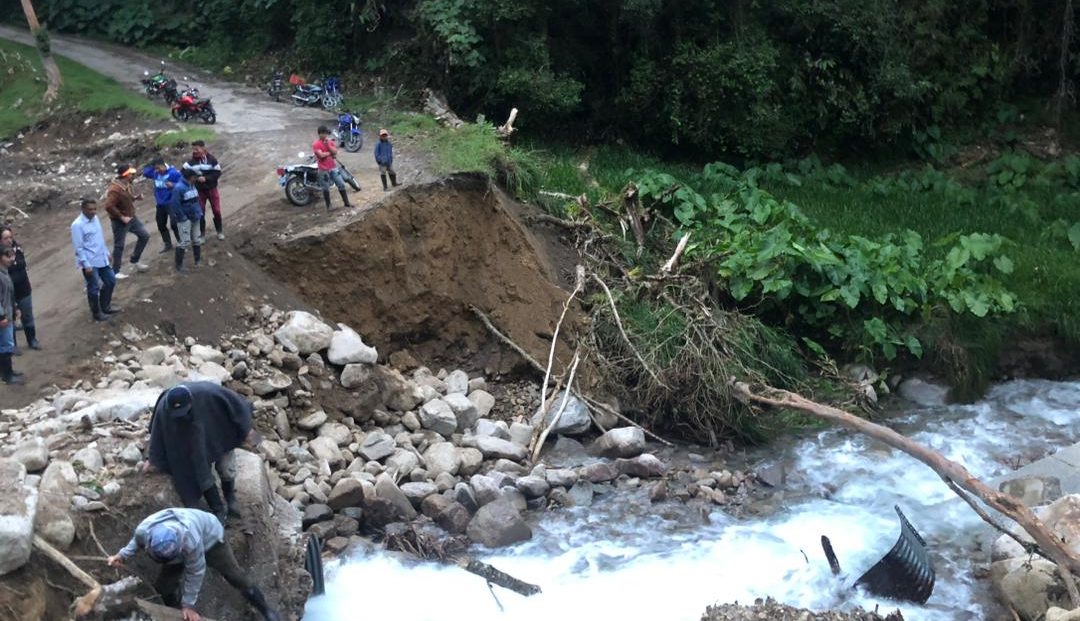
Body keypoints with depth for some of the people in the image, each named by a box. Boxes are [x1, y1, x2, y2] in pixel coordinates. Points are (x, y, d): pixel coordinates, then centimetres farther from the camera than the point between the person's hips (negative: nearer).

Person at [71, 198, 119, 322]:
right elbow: (78, 247, -19)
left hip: (102, 259, 8)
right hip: (90, 262, -8)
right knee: (94, 288, 5)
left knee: (110, 281, 17)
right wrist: (86, 265, -20)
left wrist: (106, 253, 20)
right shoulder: (77, 225, -20)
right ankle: (97, 313, 23)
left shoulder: (95, 218, 4)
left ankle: (105, 306, 35)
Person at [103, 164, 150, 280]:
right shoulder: (115, 189, -28)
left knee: (144, 236, 14)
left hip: (131, 217, 9)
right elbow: (109, 206, -32)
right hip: (120, 221, -9)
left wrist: (136, 197, -1)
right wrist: (121, 217, -26)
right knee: (119, 245, 2)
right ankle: (115, 271, 14)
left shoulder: (127, 185, 1)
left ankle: (134, 260, 29)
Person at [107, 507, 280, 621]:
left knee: (233, 574, 0)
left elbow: (195, 573, -31)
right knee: (164, 585, 1)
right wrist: (122, 556, -20)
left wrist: (188, 605, -21)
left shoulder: (191, 540, -50)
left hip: (209, 537, -5)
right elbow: (137, 541, -5)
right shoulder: (143, 530, -37)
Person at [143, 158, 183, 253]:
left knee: (174, 225, -5)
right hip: (160, 204, 7)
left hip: (171, 203, -7)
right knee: (161, 225, 13)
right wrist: (151, 167, -3)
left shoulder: (173, 173, -17)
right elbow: (145, 173, 13)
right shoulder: (155, 173, 2)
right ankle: (168, 245, 26)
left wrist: (173, 185, -31)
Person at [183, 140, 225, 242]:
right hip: (199, 191, 1)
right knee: (200, 212, 7)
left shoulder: (211, 159, -13)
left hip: (212, 189, -1)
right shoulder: (191, 162, -9)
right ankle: (202, 234, 20)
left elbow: (218, 173, -12)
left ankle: (219, 231, 27)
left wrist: (206, 178, -23)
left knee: (217, 210, 7)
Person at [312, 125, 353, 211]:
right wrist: (330, 153, -7)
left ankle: (346, 202, 15)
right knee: (326, 188, 5)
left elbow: (335, 151, -5)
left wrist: (328, 144, -16)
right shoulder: (316, 144, -10)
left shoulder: (330, 142, 7)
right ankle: (328, 206, 15)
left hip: (333, 168, 5)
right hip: (324, 170, -5)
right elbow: (321, 155, -21)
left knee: (341, 184, 6)